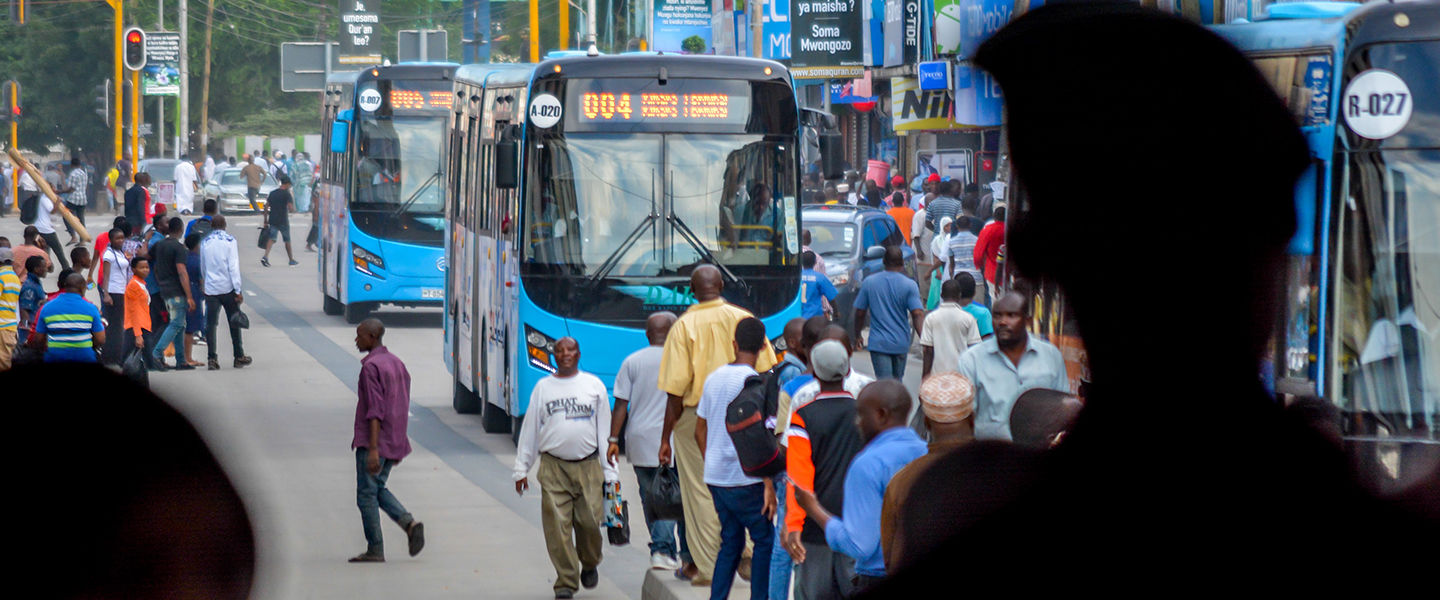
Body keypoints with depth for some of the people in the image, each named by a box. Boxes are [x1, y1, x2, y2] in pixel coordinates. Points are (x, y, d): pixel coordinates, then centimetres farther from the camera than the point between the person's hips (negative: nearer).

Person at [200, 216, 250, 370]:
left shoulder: (205, 242, 5)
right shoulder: (230, 241, -5)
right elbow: (234, 266, -10)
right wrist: (238, 290, -10)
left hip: (210, 288, 2)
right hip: (228, 288, -2)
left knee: (210, 324, 2)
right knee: (234, 323, 9)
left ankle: (212, 358, -8)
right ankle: (239, 357, 15)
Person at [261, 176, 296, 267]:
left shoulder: (272, 193, 9)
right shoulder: (287, 194, -8)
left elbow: (266, 207, 9)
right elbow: (291, 208, -17)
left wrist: (265, 221, 14)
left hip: (272, 220, 4)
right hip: (283, 221, -4)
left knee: (272, 238, -2)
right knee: (287, 240, 12)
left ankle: (265, 256, -25)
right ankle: (291, 260, 23)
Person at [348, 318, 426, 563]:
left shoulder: (371, 367, -15)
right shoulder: (397, 364, 13)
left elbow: (375, 410, -21)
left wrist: (373, 449, -24)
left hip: (372, 441, -9)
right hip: (395, 440, 9)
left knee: (367, 493, -1)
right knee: (378, 488, 18)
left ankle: (375, 550, -2)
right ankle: (409, 523, -2)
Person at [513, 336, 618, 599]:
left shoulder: (594, 385, 10)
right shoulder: (543, 387, 11)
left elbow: (605, 429, 10)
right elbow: (529, 429, 14)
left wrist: (610, 470, 6)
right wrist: (521, 468, 11)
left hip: (588, 466, 0)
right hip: (553, 468, 0)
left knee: (589, 522, -4)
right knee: (557, 526, -8)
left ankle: (589, 565, 25)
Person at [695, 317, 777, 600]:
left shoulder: (714, 378, 8)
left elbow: (700, 431, 15)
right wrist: (769, 485, -15)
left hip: (715, 478, 7)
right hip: (745, 480, -7)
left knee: (730, 542, 13)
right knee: (765, 540, 3)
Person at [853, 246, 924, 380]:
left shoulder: (869, 282, -2)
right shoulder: (909, 285, -8)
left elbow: (860, 313, 3)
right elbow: (918, 315, -16)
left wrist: (857, 336, 16)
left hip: (878, 343, -1)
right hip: (901, 343, 1)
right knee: (897, 380, 20)